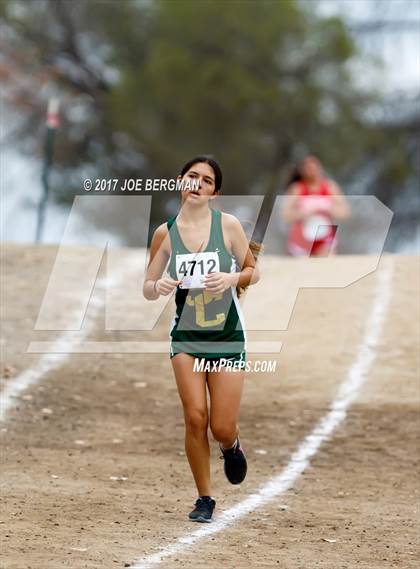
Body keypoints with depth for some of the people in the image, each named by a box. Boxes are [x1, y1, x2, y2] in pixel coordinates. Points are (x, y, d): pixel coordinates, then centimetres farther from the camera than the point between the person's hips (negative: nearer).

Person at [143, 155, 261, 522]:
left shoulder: (229, 225, -5)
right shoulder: (165, 233, 0)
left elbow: (253, 271, 4)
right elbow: (148, 288, 6)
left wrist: (231, 278, -17)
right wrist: (159, 287, -17)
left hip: (228, 337, -1)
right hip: (186, 337, 1)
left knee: (222, 428, -4)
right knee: (195, 418, -12)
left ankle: (232, 446, 35)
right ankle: (205, 499, 4)